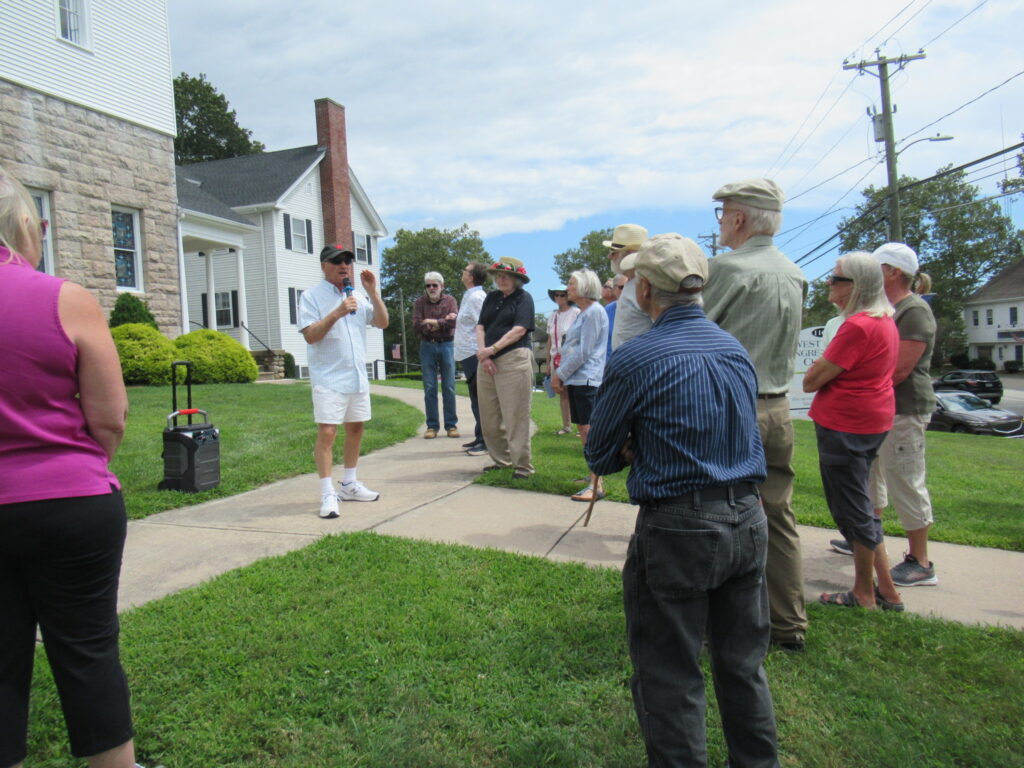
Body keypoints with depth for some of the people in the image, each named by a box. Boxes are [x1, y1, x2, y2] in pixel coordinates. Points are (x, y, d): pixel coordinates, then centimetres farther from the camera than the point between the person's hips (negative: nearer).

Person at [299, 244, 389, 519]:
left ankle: (349, 485, 26)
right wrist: (337, 313, -25)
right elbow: (310, 335, -14)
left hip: (358, 377, 7)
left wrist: (373, 292, -3)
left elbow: (382, 323, 7)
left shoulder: (357, 297, 15)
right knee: (327, 433, -12)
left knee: (356, 429, 13)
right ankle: (328, 495, -8)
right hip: (329, 379, -7)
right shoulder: (312, 296, -4)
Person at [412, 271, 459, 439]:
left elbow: (453, 322, -10)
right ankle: (432, 426, 7)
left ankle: (451, 425, 8)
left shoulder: (450, 300, 5)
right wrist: (442, 322, -9)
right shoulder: (419, 303, 5)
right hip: (427, 346, 0)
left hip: (447, 345, 0)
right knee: (429, 388, 0)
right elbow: (416, 327, -8)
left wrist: (432, 322, -9)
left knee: (449, 387, 1)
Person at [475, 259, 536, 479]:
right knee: (489, 415, 8)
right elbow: (480, 327, 11)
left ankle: (522, 465, 1)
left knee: (515, 416, -6)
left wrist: (492, 349, -14)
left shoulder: (523, 298, 2)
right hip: (488, 362, 6)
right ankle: (501, 460, 20)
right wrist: (482, 353, -5)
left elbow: (519, 330, -10)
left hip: (513, 360, -6)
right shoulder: (491, 298, 19)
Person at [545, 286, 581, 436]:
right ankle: (566, 426, 15)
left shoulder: (576, 313, -5)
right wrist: (548, 362, 15)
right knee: (562, 392, 8)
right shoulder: (553, 316, 14)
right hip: (556, 359, 6)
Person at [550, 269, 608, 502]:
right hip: (575, 380, 10)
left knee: (589, 430, -12)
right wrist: (560, 374, 13)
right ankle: (592, 476, 22)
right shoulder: (582, 313, 21)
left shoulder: (594, 311, -10)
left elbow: (583, 352, -15)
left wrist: (560, 374, -10)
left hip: (587, 379, -10)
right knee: (583, 430, 13)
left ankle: (596, 486, -12)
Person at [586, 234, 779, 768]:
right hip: (747, 522, 7)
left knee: (670, 676, 9)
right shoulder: (736, 350, 7)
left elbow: (600, 456, -6)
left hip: (678, 530, -7)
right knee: (743, 663, 22)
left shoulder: (635, 358, -14)